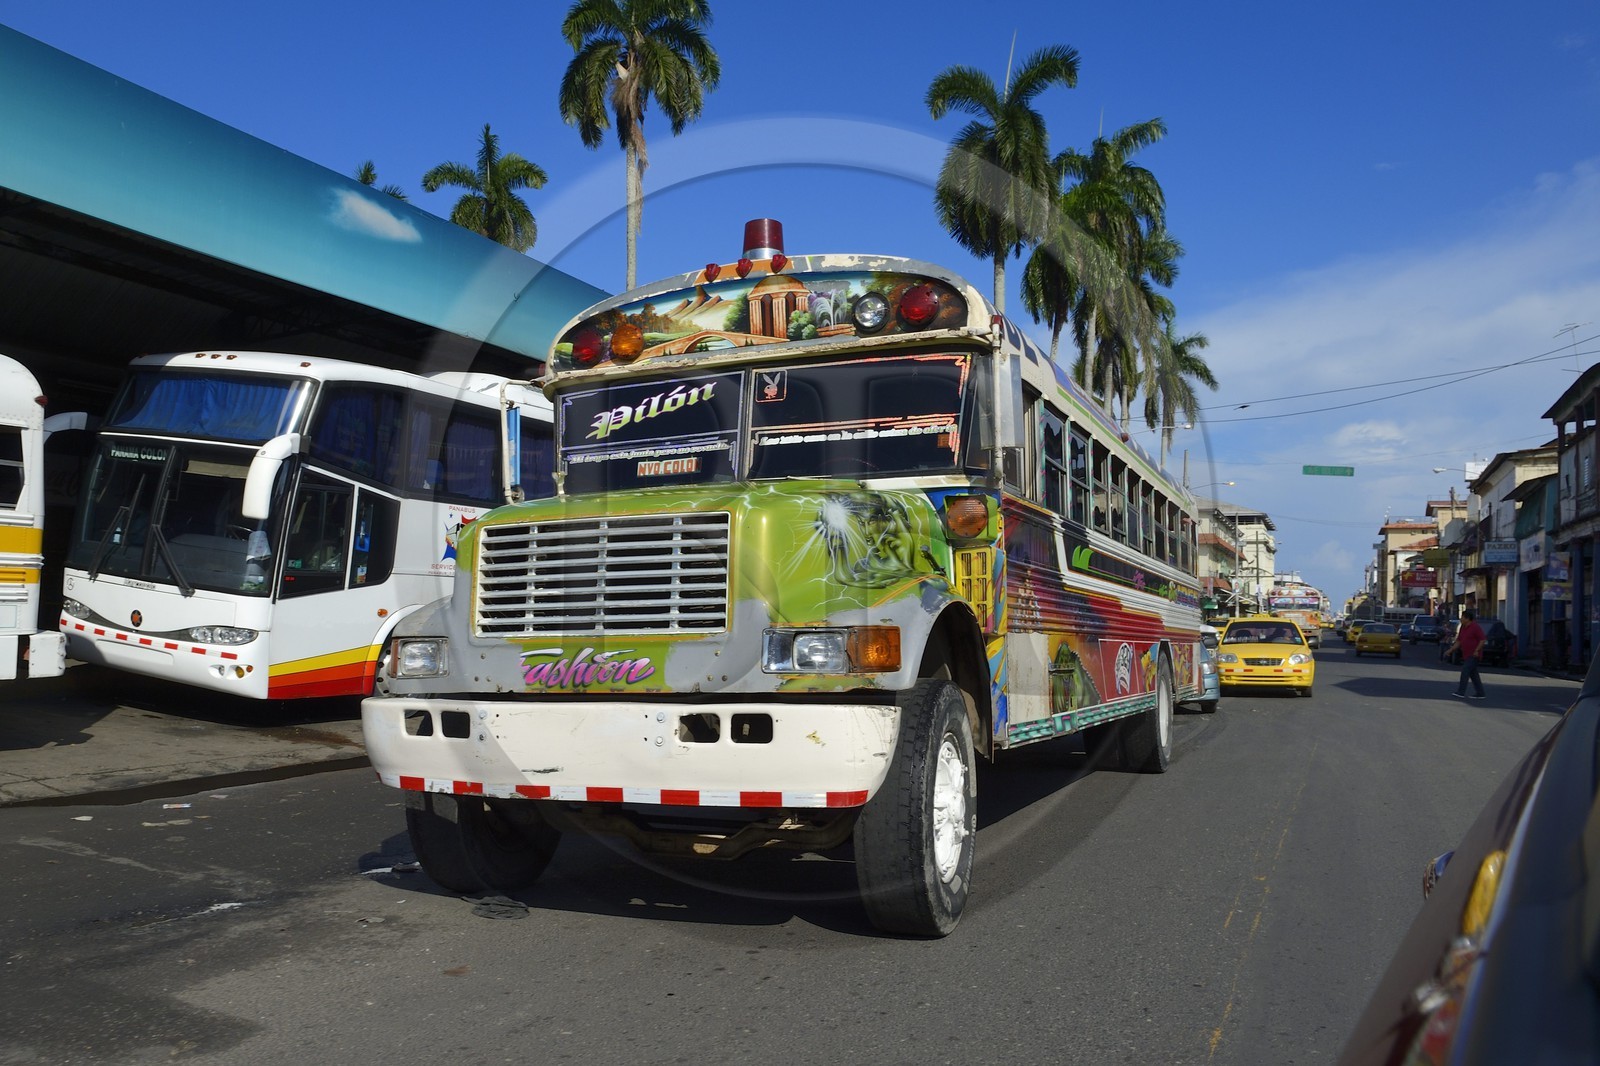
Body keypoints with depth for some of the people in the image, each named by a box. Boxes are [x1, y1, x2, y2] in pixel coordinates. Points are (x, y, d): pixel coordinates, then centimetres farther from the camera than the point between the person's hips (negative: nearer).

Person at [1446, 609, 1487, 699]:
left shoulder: (1475, 627, -12)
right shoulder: (1463, 628, 13)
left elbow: (1482, 640, -15)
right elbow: (1458, 641, 17)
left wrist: (1477, 650, -22)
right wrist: (1451, 650, 10)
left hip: (1473, 655, -9)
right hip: (1466, 655, 9)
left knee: (1465, 672, -15)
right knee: (1473, 674, 12)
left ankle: (1461, 693, -17)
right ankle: (1480, 693, 18)